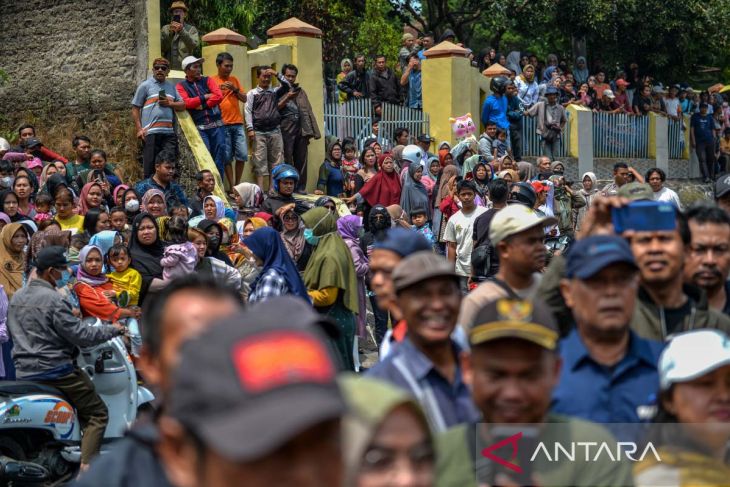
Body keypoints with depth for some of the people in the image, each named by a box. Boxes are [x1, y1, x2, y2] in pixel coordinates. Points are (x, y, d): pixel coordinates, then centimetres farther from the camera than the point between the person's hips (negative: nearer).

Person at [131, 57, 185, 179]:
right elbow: (135, 108, 4)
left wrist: (170, 103, -3)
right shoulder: (145, 85, 7)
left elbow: (182, 106, 18)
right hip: (151, 132, -4)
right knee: (150, 164, -4)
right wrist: (139, 129, -6)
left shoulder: (171, 87, 20)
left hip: (169, 132, 4)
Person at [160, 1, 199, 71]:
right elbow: (162, 48, 1)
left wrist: (182, 31, -18)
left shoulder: (191, 29, 10)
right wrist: (170, 32, -12)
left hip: (185, 69, -1)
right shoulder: (165, 29, 13)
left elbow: (195, 45, -8)